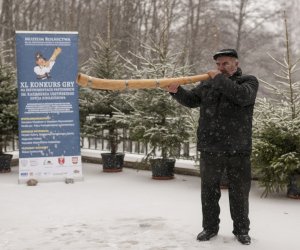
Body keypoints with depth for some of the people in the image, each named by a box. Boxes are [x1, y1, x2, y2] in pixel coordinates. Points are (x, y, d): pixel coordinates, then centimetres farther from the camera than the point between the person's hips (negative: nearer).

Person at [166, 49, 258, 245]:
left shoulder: (249, 81, 1)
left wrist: (220, 79, -15)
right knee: (209, 191, 11)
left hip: (238, 150, -3)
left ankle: (241, 229, 22)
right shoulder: (208, 84, 11)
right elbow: (192, 100, 6)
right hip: (210, 149, 3)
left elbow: (243, 97, -19)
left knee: (239, 192, 8)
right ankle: (210, 227, 24)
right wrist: (177, 91, -14)